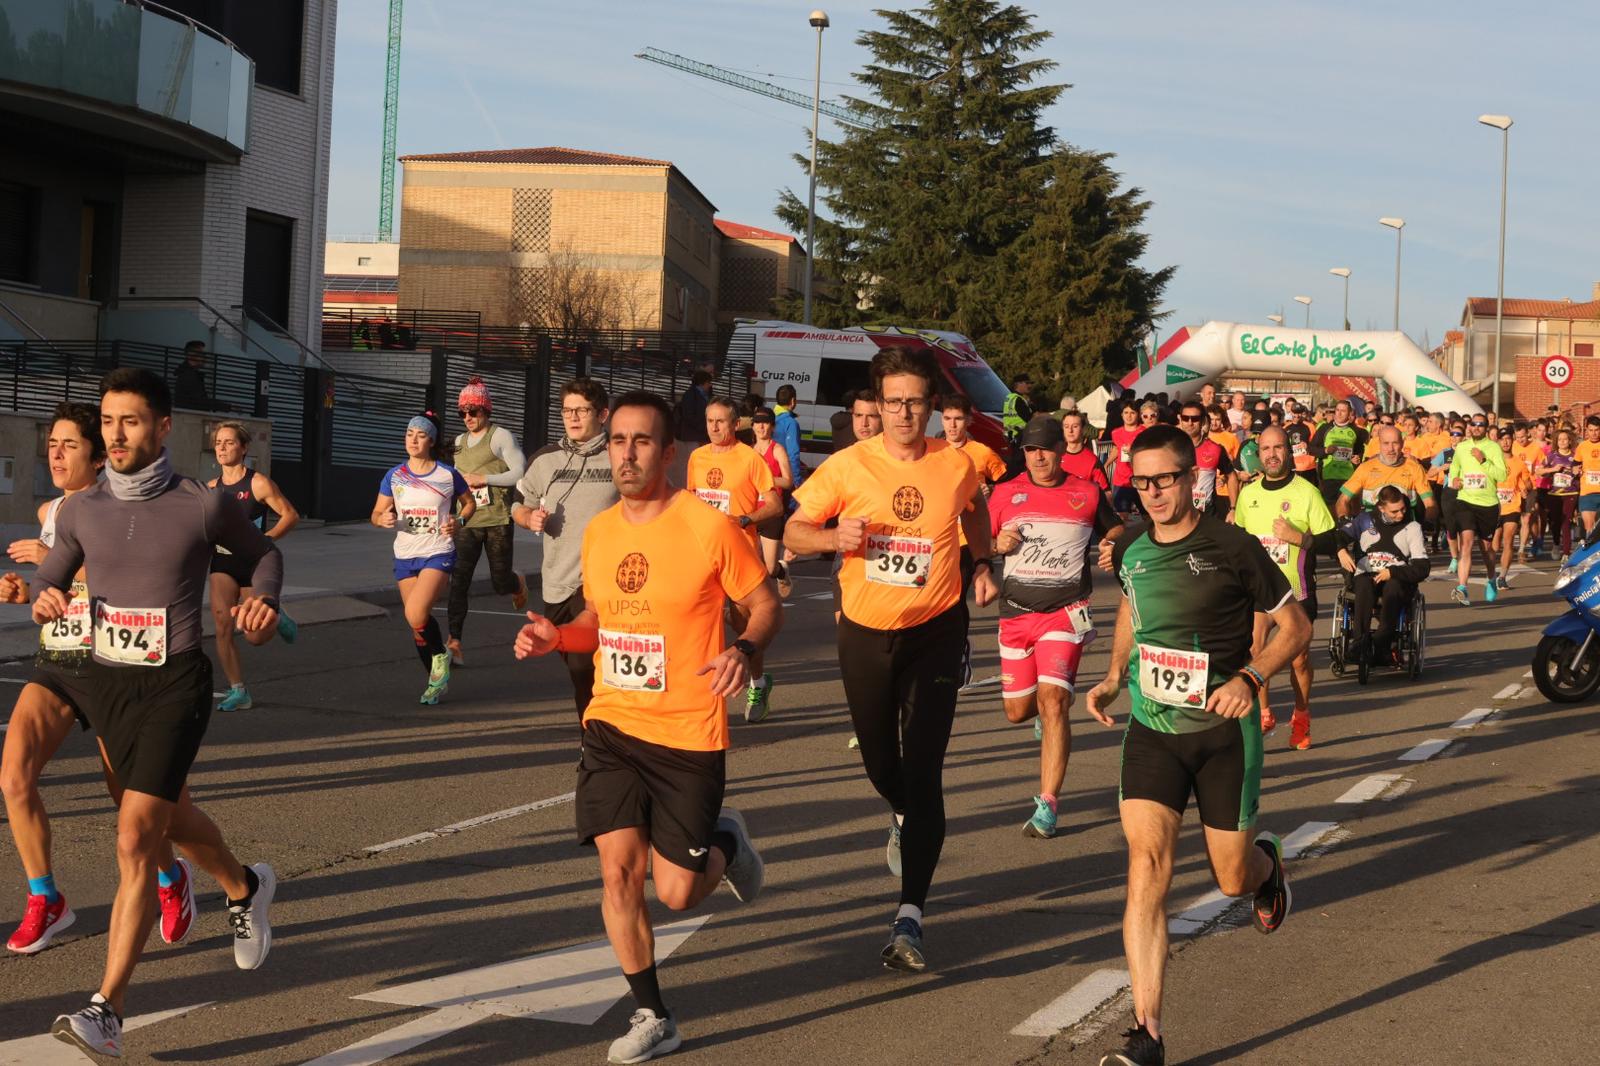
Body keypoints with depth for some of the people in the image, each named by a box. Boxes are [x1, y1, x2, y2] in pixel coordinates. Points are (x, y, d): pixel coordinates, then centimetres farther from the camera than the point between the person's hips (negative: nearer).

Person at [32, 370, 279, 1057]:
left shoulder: (203, 507, -9)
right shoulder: (80, 511, 0)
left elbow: (263, 553, 10)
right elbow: (50, 578, 13)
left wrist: (263, 599, -10)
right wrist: (45, 601, -10)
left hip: (176, 684, -5)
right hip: (107, 682, 5)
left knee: (136, 839, -15)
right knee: (171, 818, 23)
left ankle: (107, 1012, -14)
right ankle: (245, 888, 54)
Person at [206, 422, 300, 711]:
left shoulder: (258, 483, -9)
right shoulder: (211, 487, 5)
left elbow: (290, 515, -7)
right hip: (222, 562, 3)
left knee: (256, 636, 1)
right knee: (222, 624, -14)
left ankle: (276, 617, 37)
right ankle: (238, 692, -4)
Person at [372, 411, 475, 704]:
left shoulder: (447, 475, -4)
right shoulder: (394, 476, 3)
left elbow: (470, 502, 12)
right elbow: (377, 514, 7)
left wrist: (459, 522, -8)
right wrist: (384, 519, -16)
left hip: (438, 554, -4)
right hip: (405, 556, 4)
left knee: (416, 615, -24)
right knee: (417, 623, 7)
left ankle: (440, 656, 5)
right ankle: (437, 680, 26)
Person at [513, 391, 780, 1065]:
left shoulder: (709, 528, -12)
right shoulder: (598, 532, 5)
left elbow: (766, 607, -4)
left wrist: (743, 650, -24)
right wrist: (555, 637, -1)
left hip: (689, 735, -4)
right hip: (612, 727, 4)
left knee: (675, 893, -1)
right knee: (618, 869, -5)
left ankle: (724, 845, 35)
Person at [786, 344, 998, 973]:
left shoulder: (956, 467, -4)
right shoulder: (848, 468, -9)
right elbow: (794, 532, -1)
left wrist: (983, 564, 12)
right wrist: (835, 536, -20)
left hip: (935, 632, -1)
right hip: (865, 633, 1)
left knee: (922, 774, -10)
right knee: (881, 764, 17)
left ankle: (909, 919, -9)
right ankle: (903, 817, 55)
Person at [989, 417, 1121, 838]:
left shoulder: (1088, 493, 5)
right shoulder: (1006, 492, 7)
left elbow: (1116, 530, 19)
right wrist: (998, 544, -9)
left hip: (1065, 610, -3)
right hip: (1016, 611, 3)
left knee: (1053, 701, -18)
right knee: (1018, 711, 8)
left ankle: (1048, 804, -15)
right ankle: (1051, 710, 47)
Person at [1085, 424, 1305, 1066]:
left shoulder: (1233, 549, -12)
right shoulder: (1129, 549, 1)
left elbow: (1295, 626, -4)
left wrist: (1250, 678, -20)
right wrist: (1113, 677, 8)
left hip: (1223, 732, -3)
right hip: (1151, 730, 3)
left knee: (1232, 879, 8)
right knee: (1147, 864, -15)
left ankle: (1266, 862, 50)